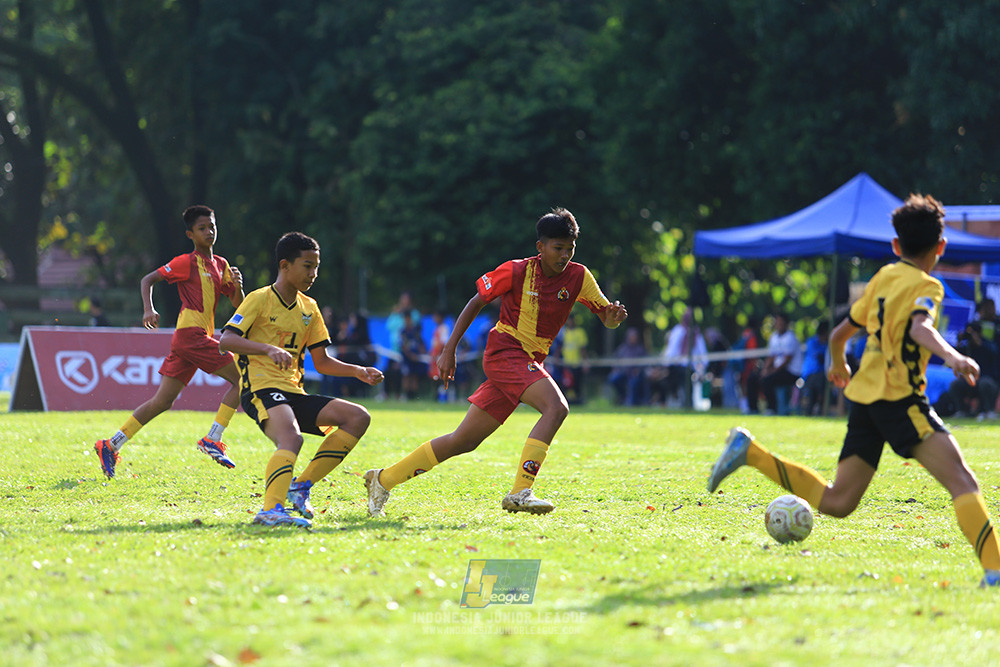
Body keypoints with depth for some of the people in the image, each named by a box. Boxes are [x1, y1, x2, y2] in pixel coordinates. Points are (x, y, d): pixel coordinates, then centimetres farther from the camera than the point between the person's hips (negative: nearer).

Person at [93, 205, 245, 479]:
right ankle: (212, 440, -9)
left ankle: (110, 446, 6)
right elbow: (147, 279, -3)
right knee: (241, 377, -10)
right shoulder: (186, 262, -3)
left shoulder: (220, 265, 19)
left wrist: (237, 286, -3)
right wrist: (149, 309, -18)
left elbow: (237, 304, 18)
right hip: (191, 332, -8)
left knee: (162, 402, 5)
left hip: (200, 337, 8)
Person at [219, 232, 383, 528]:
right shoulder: (259, 299, -3)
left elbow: (322, 362, 20)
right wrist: (269, 349, -31)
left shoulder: (309, 308, 18)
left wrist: (358, 372, 3)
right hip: (261, 389, -8)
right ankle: (271, 510, -49)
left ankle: (301, 486, -6)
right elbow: (226, 340, -16)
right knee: (291, 438, -36)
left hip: (293, 393, 8)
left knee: (358, 417, -5)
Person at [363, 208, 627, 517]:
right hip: (504, 351, -5)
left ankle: (384, 479, 18)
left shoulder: (578, 277, 2)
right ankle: (520, 492, -34)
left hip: (529, 364, 5)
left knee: (463, 441, 6)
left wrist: (613, 315, -19)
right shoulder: (515, 271, -8)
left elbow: (608, 319, 6)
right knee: (556, 407, -29)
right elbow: (476, 303, 2)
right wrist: (449, 350, -1)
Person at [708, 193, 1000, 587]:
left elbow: (840, 334, 25)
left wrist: (838, 366, 45)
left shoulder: (883, 278, 17)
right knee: (961, 479, -18)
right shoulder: (925, 286, -6)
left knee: (837, 502, 13)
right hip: (899, 398, -8)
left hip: (865, 395, 8)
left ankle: (750, 452, 8)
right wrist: (953, 357, -44)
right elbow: (920, 328, -28)